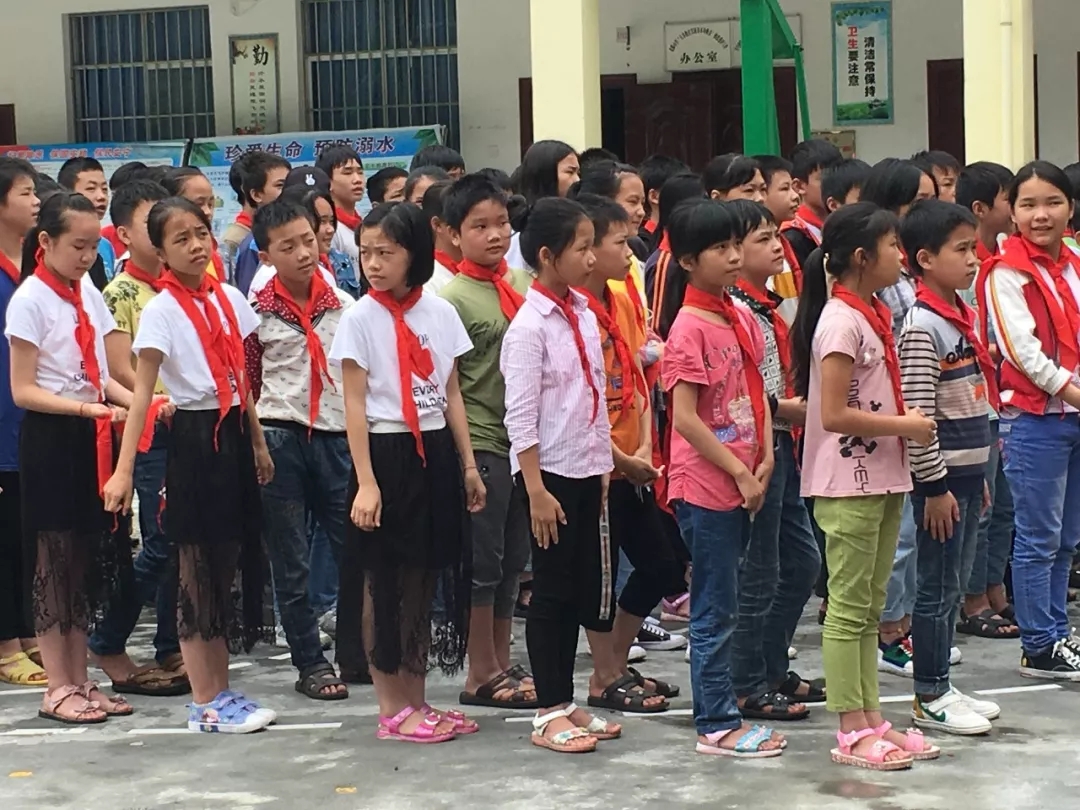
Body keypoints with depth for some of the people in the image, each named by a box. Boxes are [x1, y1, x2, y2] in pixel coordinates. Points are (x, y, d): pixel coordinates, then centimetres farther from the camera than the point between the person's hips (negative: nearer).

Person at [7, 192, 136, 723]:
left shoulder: (89, 294, 9)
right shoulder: (30, 300, -10)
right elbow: (23, 391, -13)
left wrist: (138, 401, -5)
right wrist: (87, 408, -22)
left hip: (92, 439, 7)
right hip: (50, 439, -6)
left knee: (91, 560, 10)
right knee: (54, 561, 0)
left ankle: (80, 680, 19)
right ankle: (58, 688, 7)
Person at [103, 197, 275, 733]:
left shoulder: (230, 299, 8)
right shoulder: (161, 311, -10)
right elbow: (141, 394, -15)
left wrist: (258, 444, 16)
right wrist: (124, 469, -21)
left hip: (233, 433, 6)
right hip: (194, 438, -6)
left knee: (231, 559, 10)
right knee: (198, 569, 0)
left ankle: (222, 691, 20)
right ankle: (204, 704, 7)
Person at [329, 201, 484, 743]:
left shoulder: (440, 312, 5)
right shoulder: (360, 318, -6)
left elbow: (451, 395, 11)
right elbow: (354, 406, -9)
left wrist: (468, 465, 8)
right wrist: (365, 482, -15)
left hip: (435, 453, 4)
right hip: (386, 453, -4)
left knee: (425, 580, 10)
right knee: (383, 583, 1)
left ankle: (417, 701, 20)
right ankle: (392, 710, 9)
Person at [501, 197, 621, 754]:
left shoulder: (584, 316, 9)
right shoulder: (529, 326, -14)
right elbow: (520, 417, -16)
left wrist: (604, 467, 13)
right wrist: (536, 491, -18)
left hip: (586, 470, 7)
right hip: (549, 473, -7)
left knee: (583, 587, 11)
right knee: (552, 591, 0)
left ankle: (565, 703, 21)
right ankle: (548, 715, 8)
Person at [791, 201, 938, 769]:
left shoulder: (873, 314, 12)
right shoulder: (841, 321, -16)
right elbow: (834, 414, -21)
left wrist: (906, 420, 4)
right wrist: (904, 425, -15)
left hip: (883, 478, 9)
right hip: (848, 484, -9)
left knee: (869, 608, 14)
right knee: (848, 607, -2)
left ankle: (870, 718, 21)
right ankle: (852, 733, 4)